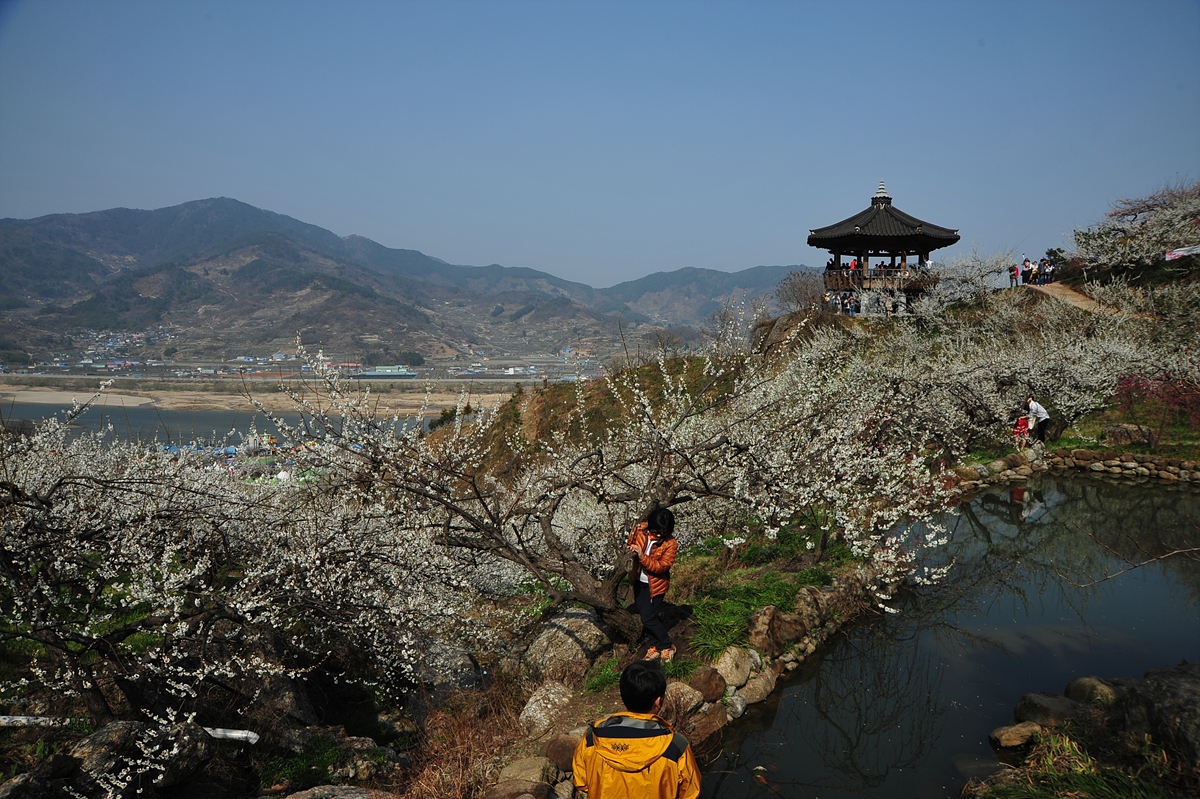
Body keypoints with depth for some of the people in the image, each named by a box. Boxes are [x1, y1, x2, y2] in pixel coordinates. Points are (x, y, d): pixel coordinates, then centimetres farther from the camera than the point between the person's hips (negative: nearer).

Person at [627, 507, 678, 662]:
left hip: (656, 584, -5)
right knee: (644, 614, 15)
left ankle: (667, 647, 16)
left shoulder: (670, 543, -21)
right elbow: (631, 542, 8)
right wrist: (631, 549, -13)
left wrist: (642, 557, -36)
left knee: (648, 618, -5)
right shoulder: (640, 529, -11)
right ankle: (655, 646, 33)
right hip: (639, 580, 5)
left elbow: (662, 567, -26)